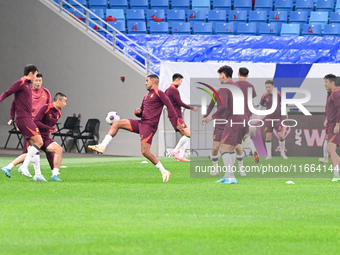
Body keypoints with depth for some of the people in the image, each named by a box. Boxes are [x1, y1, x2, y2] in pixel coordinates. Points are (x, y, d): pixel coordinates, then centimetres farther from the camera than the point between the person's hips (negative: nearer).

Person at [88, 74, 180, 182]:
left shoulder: (158, 93, -5)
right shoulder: (146, 96, 21)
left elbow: (170, 106, -11)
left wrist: (176, 123, -16)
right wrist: (138, 112, 3)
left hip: (149, 125, -9)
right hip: (141, 123, 9)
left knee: (145, 151, -17)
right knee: (116, 124, 3)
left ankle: (164, 172, -7)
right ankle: (102, 146, -2)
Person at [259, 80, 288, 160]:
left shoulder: (278, 94, -5)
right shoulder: (264, 96, -2)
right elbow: (261, 105, 11)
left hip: (278, 118, -1)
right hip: (269, 119, 1)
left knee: (281, 136, -9)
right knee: (268, 137, -5)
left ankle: (282, 153, 12)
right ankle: (269, 155, 5)